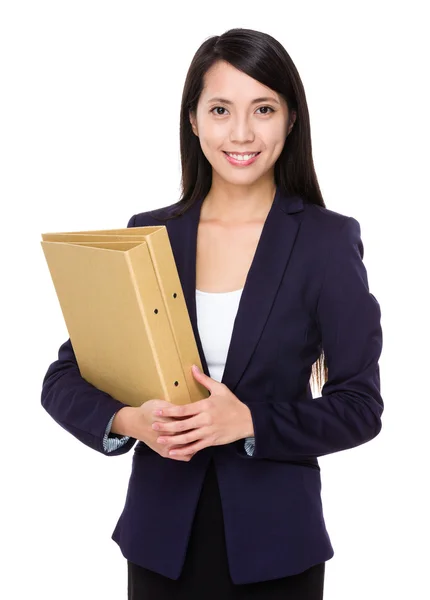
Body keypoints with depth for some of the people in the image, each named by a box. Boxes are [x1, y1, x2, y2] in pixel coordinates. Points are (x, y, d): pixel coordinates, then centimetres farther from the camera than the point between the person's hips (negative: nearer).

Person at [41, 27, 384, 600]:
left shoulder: (328, 241, -6)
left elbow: (360, 406, -7)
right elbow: (64, 379, 1)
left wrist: (249, 422, -20)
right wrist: (129, 420, -19)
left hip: (275, 541, -2)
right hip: (162, 536, 2)